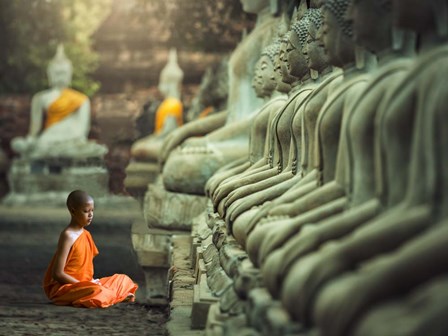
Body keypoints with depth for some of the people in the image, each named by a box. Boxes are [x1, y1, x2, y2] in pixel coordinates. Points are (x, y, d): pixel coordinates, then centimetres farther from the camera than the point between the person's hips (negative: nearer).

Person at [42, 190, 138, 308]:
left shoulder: (86, 234, 10)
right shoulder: (68, 236, -16)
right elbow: (58, 274, -20)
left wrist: (92, 281, -4)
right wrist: (81, 284, -19)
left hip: (82, 284, 9)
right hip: (63, 287, -9)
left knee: (123, 279, 14)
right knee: (95, 291, -37)